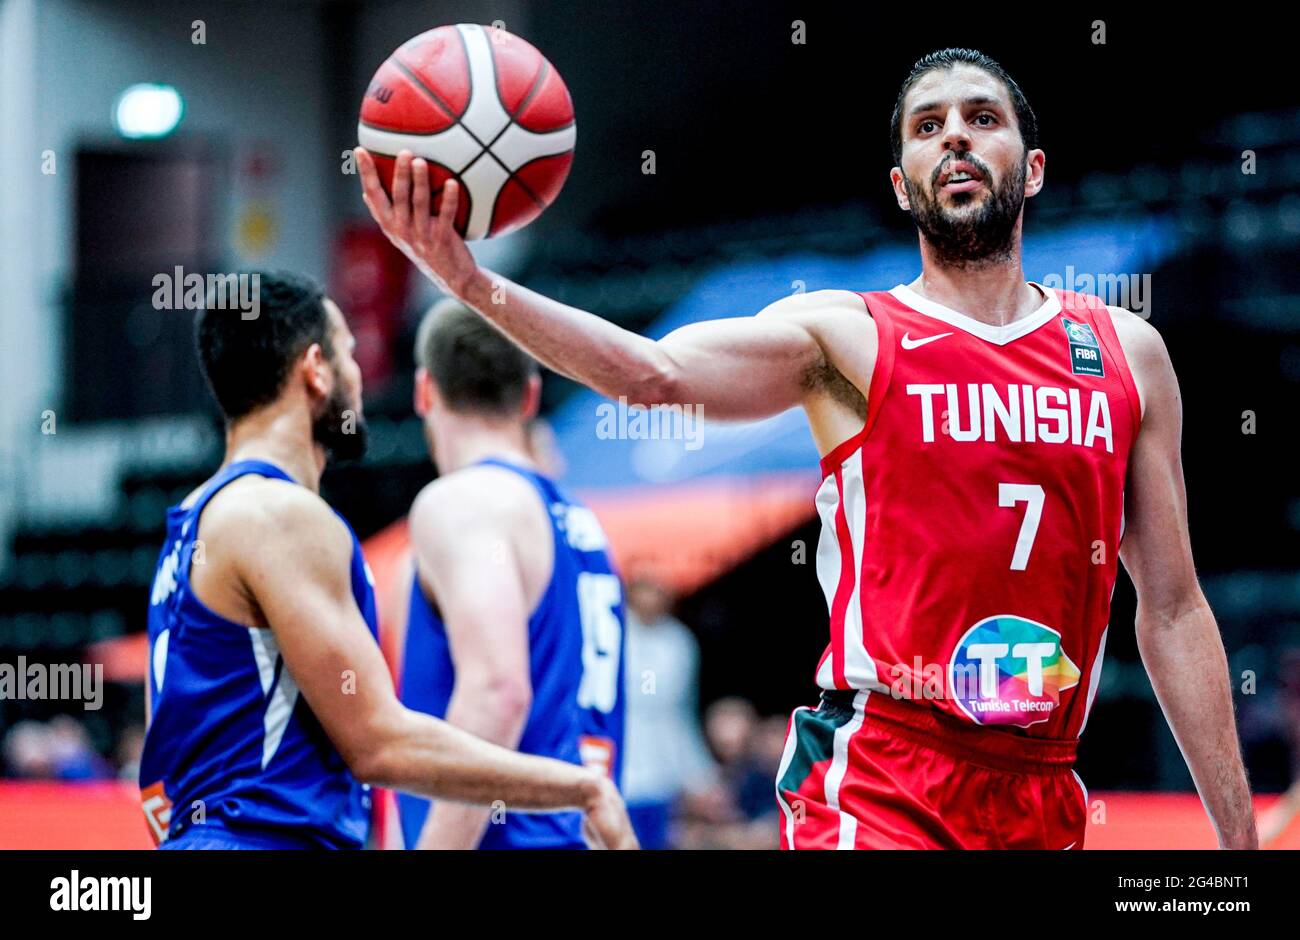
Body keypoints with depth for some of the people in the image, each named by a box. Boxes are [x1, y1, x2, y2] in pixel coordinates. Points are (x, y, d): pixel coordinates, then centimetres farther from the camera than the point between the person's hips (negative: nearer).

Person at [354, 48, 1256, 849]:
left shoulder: (1128, 352, 12)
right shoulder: (845, 336, 1)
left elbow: (1172, 610, 13)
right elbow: (656, 370, -16)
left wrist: (1240, 836, 10)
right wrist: (474, 284, -32)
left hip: (1043, 795, 4)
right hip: (877, 783, -4)